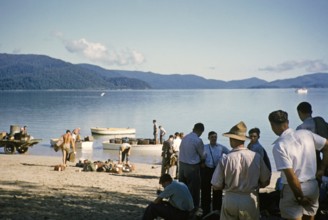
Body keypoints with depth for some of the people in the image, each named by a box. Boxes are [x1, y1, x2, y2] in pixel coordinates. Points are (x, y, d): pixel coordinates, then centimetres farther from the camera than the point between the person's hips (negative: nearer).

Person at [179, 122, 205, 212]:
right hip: (192, 167, -7)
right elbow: (202, 155, -3)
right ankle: (194, 209, 10)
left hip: (182, 164, 7)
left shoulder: (185, 138, 6)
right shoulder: (198, 140, -14)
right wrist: (202, 161, 19)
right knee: (194, 189, 4)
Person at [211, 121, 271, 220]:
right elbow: (265, 182, 1)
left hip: (230, 200, 0)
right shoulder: (256, 157, -9)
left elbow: (216, 186, -6)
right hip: (250, 200, 0)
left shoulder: (225, 159, -12)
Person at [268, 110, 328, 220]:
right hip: (313, 186, 6)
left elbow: (291, 176, -21)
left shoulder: (279, 146, -18)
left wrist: (300, 197, -11)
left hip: (294, 188, -5)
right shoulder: (306, 133, -1)